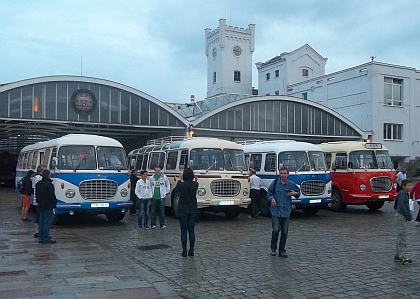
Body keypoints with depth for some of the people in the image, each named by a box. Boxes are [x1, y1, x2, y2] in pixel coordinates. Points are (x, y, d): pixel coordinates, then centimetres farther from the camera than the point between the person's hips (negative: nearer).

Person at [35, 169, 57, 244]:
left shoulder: (38, 184, 10)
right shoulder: (49, 184, -18)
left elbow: (36, 195, 17)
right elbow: (52, 196, -17)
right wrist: (54, 203, -3)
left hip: (40, 206, 8)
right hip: (48, 206, -8)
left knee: (41, 222, 13)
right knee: (47, 223, -4)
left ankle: (40, 238, 18)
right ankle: (46, 238, -1)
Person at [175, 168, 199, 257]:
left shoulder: (181, 184, -12)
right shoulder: (195, 184, -4)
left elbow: (176, 189, 12)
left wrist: (180, 180, 25)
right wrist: (182, 180, 31)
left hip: (183, 209, -3)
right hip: (193, 209, 3)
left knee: (184, 231, 4)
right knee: (191, 230, 9)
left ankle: (184, 251, 5)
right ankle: (191, 251, 12)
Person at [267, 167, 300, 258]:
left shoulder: (291, 184, 1)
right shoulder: (275, 183, -2)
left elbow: (298, 192, 17)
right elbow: (269, 193, 8)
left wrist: (295, 193, -6)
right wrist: (272, 198, -12)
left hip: (286, 211, 2)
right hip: (275, 210, -2)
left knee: (284, 232, 6)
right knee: (276, 230, -8)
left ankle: (282, 250, 20)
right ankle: (273, 248, 13)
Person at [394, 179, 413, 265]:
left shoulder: (405, 194, 15)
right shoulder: (402, 194, -16)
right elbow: (402, 207, -23)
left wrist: (409, 216, 6)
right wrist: (409, 216, -17)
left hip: (403, 217, 10)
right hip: (401, 217, -10)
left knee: (400, 238, 14)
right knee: (402, 237, -9)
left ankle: (397, 256, 20)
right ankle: (403, 257, -8)